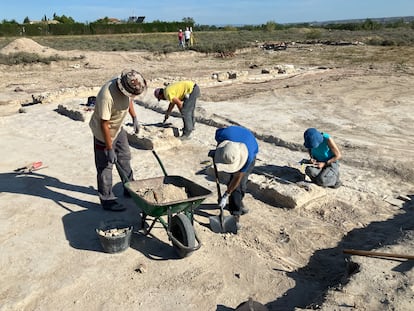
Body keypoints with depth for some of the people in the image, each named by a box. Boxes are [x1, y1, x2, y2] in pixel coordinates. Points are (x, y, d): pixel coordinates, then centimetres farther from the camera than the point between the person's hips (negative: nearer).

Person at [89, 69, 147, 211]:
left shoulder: (128, 86, -15)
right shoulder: (107, 95, -37)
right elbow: (104, 124, -31)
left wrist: (134, 118, 10)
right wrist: (109, 149, -25)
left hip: (118, 128, 8)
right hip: (104, 133, -8)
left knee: (125, 157, 18)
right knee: (105, 166, 1)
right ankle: (107, 200, 14)